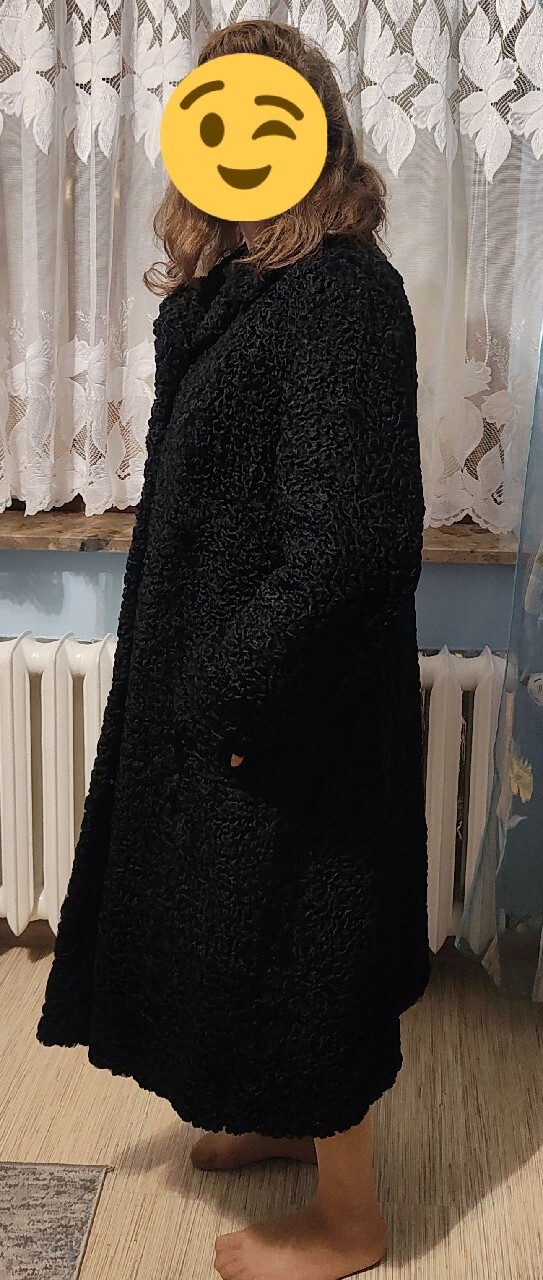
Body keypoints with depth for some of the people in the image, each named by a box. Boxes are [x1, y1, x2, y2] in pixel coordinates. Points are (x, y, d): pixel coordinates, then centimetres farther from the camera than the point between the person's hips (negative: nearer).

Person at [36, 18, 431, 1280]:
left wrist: (241, 685, -20)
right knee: (248, 919, 23)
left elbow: (349, 535, -26)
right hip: (221, 676, 9)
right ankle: (290, 1113, 47)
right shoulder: (239, 284, 9)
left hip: (290, 698, -9)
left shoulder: (341, 296, -20)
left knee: (293, 932, 6)